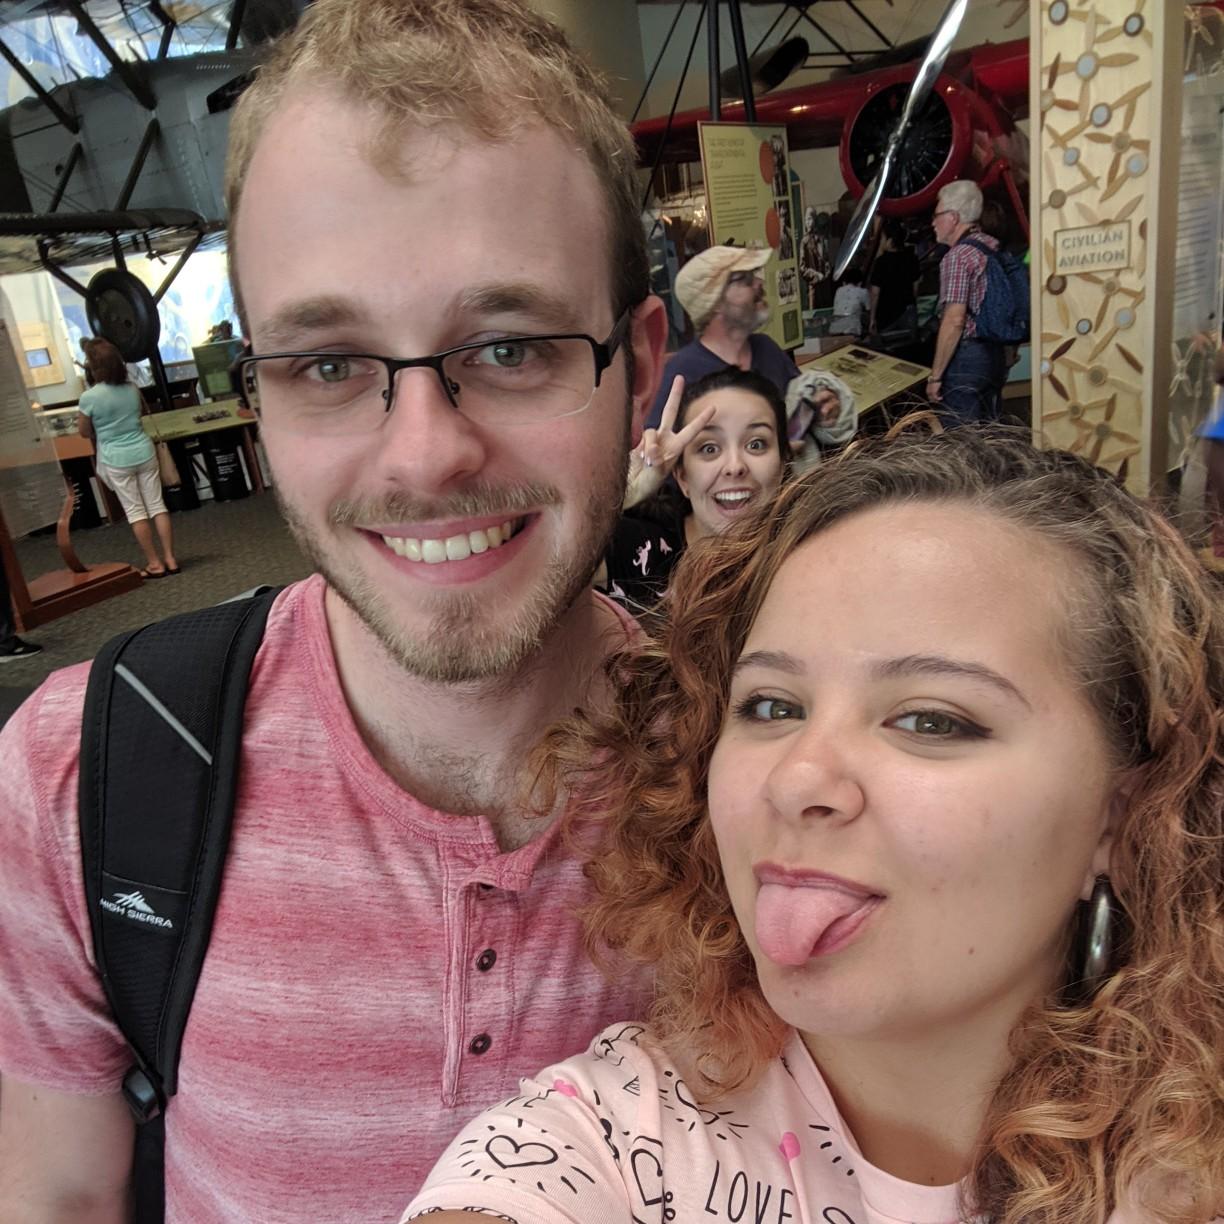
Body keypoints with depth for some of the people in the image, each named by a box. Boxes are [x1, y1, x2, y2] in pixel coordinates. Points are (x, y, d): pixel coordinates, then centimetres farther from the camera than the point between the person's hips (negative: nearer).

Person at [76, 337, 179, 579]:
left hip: (116, 460, -4)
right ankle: (170, 559, 8)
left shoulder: (89, 397, -13)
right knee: (157, 505, 6)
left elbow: (84, 432, -1)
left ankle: (155, 564, 6)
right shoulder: (131, 389, 2)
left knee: (135, 512, 3)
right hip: (144, 452, 4)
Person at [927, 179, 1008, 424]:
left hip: (966, 357, -9)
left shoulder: (957, 256, -15)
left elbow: (954, 321, -21)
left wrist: (935, 376, -18)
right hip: (996, 353, 9)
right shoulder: (994, 246, 11)